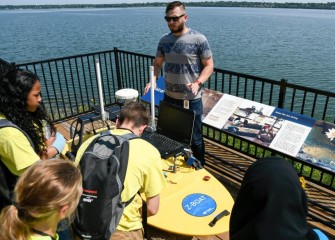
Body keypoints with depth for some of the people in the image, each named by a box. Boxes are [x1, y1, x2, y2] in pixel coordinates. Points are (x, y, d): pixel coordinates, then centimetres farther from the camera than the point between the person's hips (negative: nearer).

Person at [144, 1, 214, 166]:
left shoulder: (198, 39, -10)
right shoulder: (164, 40, 4)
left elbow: (209, 65, -7)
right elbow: (157, 63, 12)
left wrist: (198, 83, -23)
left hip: (192, 100, -4)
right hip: (169, 97, 5)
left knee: (195, 139, 8)